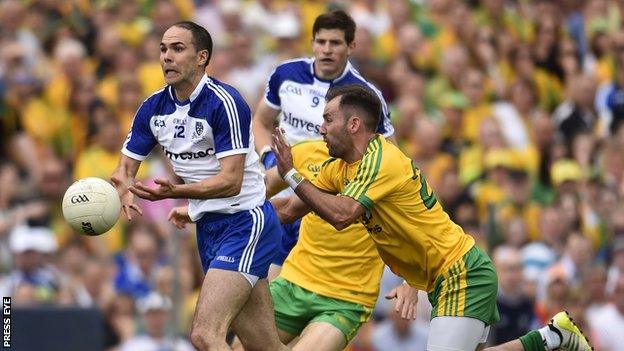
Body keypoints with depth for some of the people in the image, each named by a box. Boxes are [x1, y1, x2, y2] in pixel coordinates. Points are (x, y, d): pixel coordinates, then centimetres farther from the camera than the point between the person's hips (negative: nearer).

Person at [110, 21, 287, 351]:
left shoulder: (224, 103, -18)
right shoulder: (153, 108, 4)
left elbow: (231, 181, -23)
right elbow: (126, 168, 7)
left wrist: (174, 192, -36)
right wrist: (121, 186, -17)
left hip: (245, 222, -7)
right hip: (207, 227, 8)